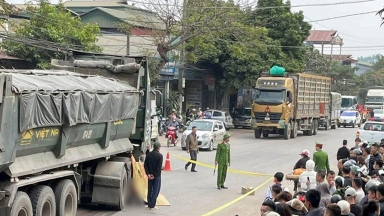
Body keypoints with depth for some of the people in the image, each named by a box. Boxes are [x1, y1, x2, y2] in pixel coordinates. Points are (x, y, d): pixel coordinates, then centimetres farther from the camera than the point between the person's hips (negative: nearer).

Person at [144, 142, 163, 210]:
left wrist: (148, 174, -3)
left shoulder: (148, 155, 4)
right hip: (157, 176, -5)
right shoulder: (160, 155, -12)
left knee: (150, 190, 13)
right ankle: (152, 205, -2)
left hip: (150, 175, 5)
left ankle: (149, 204, 16)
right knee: (156, 190, 1)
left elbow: (145, 165, 1)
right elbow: (159, 167, -17)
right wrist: (155, 175, -10)